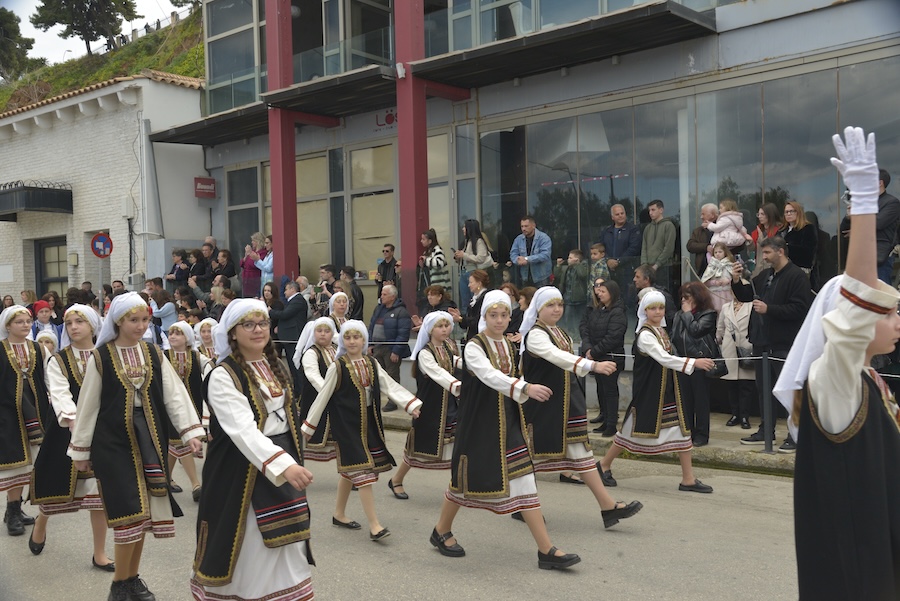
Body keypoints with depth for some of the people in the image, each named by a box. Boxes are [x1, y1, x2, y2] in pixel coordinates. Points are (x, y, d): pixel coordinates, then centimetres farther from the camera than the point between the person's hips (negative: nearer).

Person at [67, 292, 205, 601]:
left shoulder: (154, 355, 5)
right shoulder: (100, 358, -5)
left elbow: (175, 394, 0)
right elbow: (87, 406, 0)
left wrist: (192, 431, -12)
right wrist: (81, 449, 3)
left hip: (148, 439, 4)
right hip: (113, 440, -4)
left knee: (143, 511, 7)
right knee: (129, 511, -8)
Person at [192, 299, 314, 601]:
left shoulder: (275, 366, 7)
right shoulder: (223, 376, -16)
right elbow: (243, 429, -28)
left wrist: (292, 460, 16)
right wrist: (283, 465, -40)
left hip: (283, 459, 7)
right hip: (243, 470, -6)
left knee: (285, 547, 11)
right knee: (248, 548, 3)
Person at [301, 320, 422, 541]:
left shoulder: (372, 364, 6)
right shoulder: (337, 367, -9)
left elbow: (391, 386, -2)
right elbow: (322, 397, -5)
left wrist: (412, 404, -16)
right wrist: (308, 426, -1)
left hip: (368, 424, 6)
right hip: (347, 425, -6)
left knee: (350, 470, 17)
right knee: (363, 472, -10)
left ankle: (339, 514, 33)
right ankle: (374, 526, -9)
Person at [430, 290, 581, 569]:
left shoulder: (508, 346, 8)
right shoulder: (474, 347, -13)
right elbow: (490, 376, -31)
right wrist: (526, 388, -44)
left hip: (507, 424, 6)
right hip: (479, 424, -5)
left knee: (523, 478, 0)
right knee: (468, 476, 7)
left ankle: (546, 550, -1)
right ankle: (441, 531, 32)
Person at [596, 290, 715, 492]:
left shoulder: (661, 330, 9)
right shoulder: (645, 335, -18)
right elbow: (664, 359, -29)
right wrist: (694, 363, -35)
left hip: (668, 389, 8)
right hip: (648, 390, -8)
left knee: (682, 428, 2)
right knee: (633, 429, 3)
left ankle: (688, 479, 7)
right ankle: (604, 465, 23)